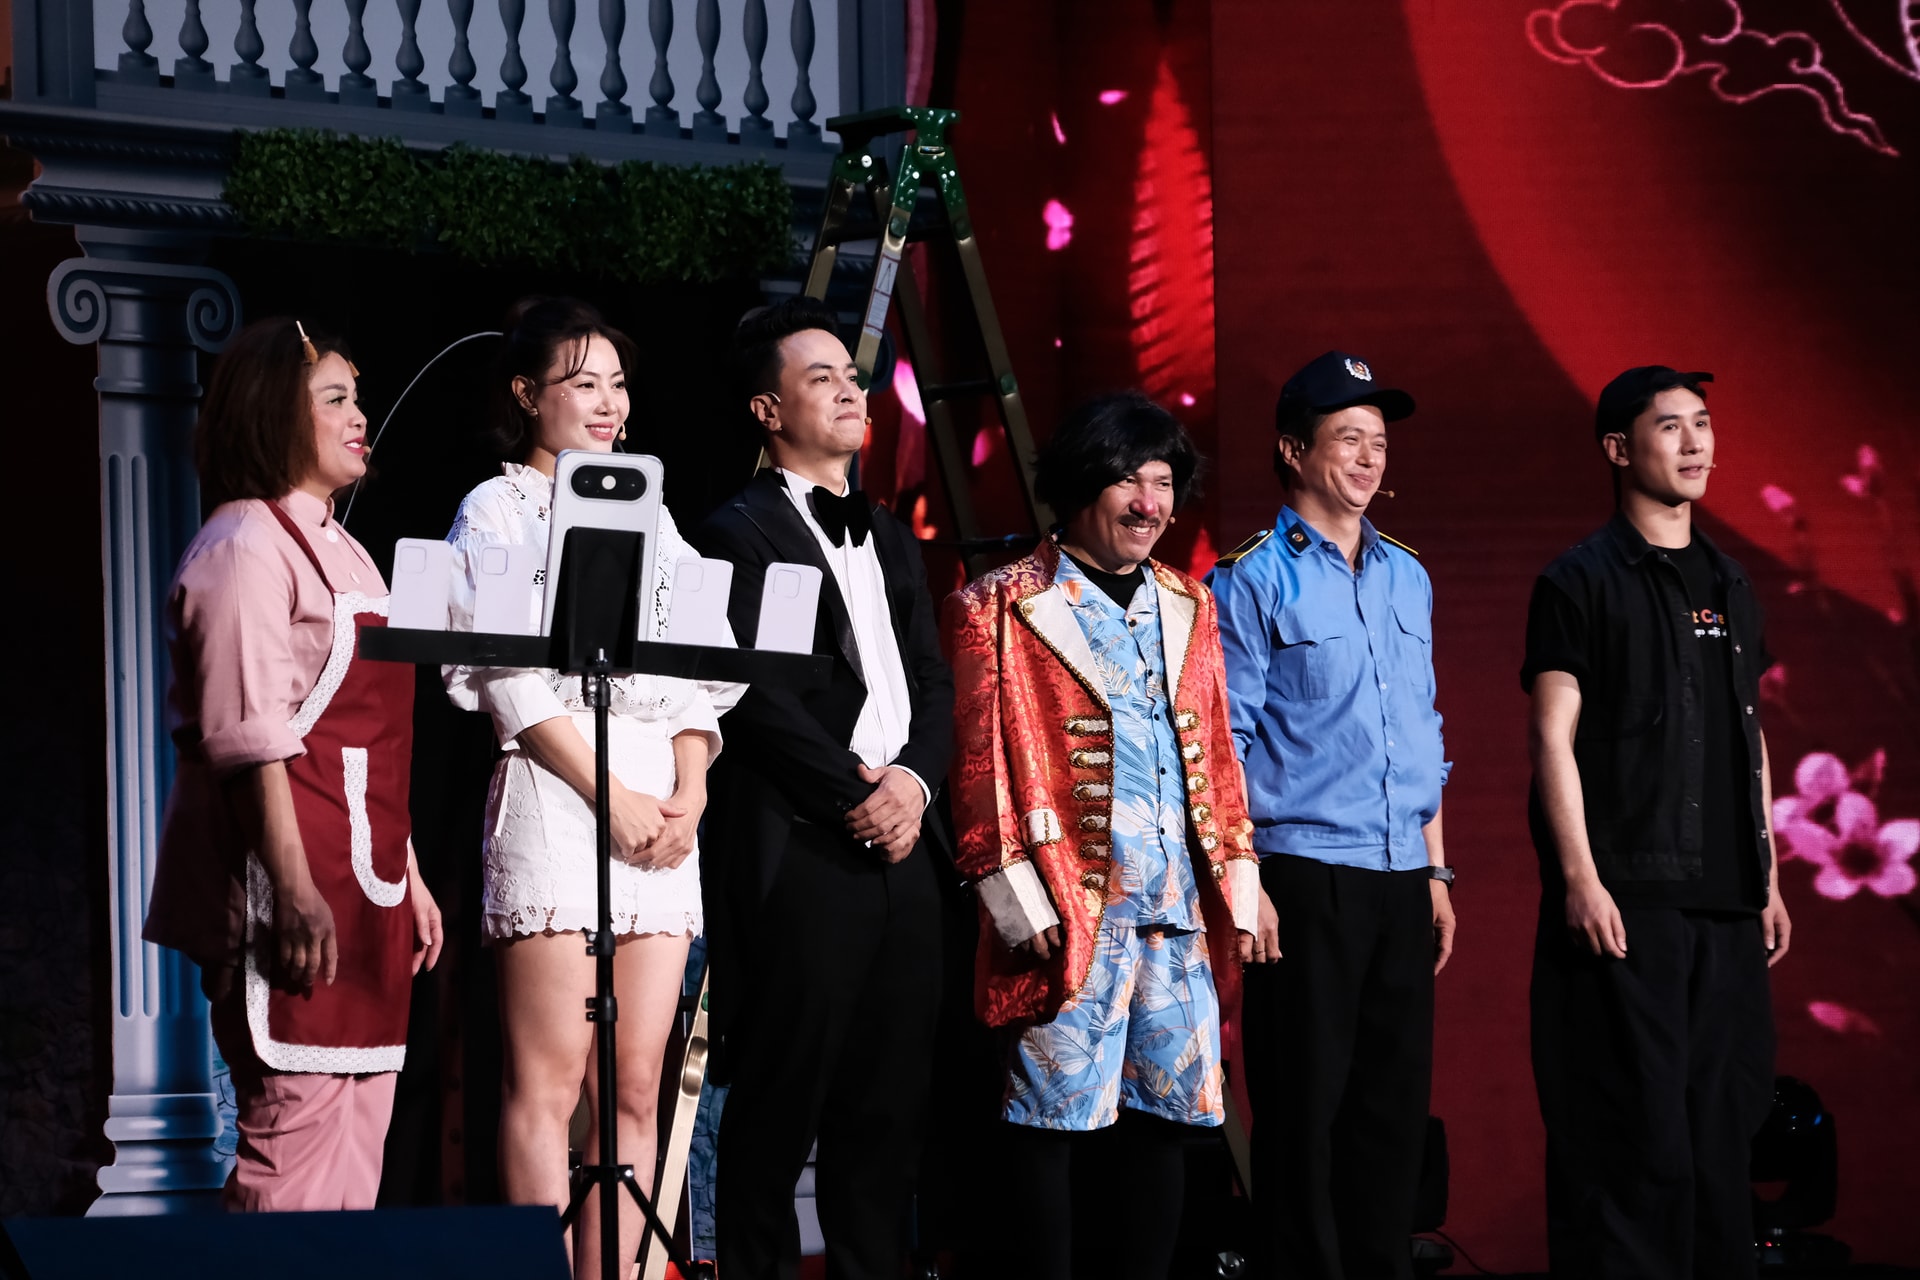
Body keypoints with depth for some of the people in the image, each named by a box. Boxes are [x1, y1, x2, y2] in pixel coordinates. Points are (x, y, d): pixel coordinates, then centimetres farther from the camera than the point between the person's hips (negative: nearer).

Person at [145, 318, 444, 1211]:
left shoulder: (339, 551, 21)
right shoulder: (246, 548, -9)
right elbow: (247, 738, -17)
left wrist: (406, 875, 22)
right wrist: (294, 888, -23)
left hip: (361, 886, 10)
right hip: (295, 898, -10)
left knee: (357, 1133, 7)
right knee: (296, 1139, -13)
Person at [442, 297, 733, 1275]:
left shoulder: (647, 516, 21)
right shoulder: (498, 511, 4)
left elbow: (696, 678, 15)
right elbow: (512, 683, -6)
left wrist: (689, 793, -2)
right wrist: (613, 800, -13)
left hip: (660, 808, 6)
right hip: (554, 798, -6)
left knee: (637, 1088, 1)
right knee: (547, 1085, -9)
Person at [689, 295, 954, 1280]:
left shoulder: (890, 540, 21)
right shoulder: (742, 533, -2)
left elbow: (933, 681, 16)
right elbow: (755, 697, -10)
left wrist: (914, 778, -2)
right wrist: (855, 791, -13)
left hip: (901, 847, 7)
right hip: (800, 850, -7)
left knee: (886, 1103, 6)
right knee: (781, 1098, -4)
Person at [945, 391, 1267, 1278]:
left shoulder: (1187, 607, 18)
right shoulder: (1003, 607, -1)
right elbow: (981, 767, -5)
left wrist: (1238, 887, 13)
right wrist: (1020, 902, -12)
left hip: (1182, 909, 6)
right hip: (1071, 909, -6)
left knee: (1168, 1112, 7)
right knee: (1052, 1114, -5)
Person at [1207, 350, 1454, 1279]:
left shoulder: (1406, 578, 16)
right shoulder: (1254, 582, -3)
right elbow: (1225, 744, -6)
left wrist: (1435, 870, 16)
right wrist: (1241, 883, -12)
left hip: (1399, 880, 6)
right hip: (1306, 877, -6)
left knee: (1395, 1100, 7)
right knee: (1307, 1105, -4)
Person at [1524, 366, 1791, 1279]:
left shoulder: (1729, 586, 16)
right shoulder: (1582, 582, -3)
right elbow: (1552, 736, -9)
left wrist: (1768, 878, 15)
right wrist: (1579, 877, -17)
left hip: (1725, 904, 6)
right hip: (1626, 901, -6)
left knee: (1721, 1125, 8)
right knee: (1634, 1129, -7)